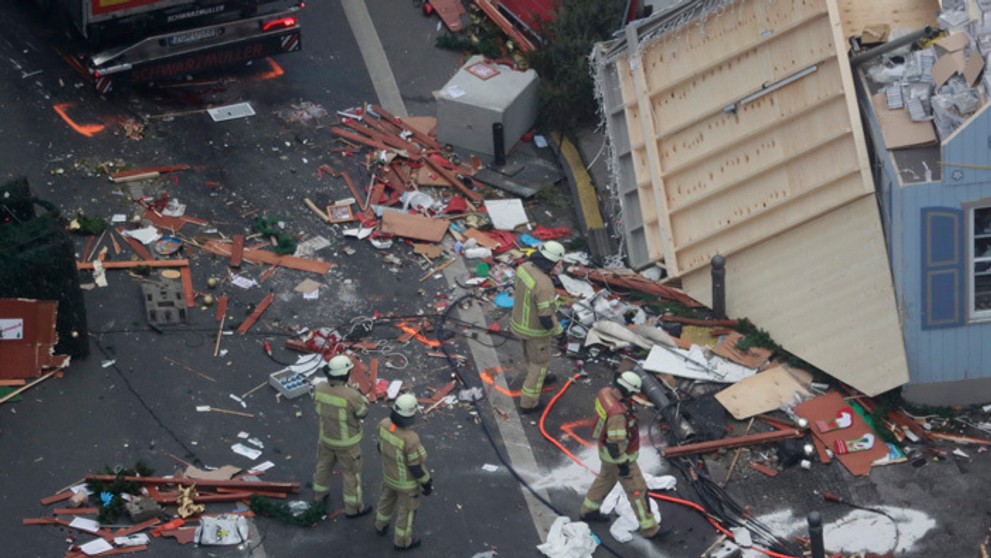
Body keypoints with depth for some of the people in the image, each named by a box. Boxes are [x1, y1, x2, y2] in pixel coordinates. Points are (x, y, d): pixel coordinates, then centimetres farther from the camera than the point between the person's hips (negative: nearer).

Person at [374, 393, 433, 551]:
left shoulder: (385, 424, -25)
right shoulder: (411, 439, -44)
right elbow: (416, 467, -29)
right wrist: (427, 483, -10)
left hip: (390, 472, 6)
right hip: (407, 479, -5)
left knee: (388, 498, 34)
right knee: (407, 509, 22)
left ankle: (381, 526, 59)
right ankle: (401, 541, 45)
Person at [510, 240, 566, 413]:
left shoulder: (525, 267, -16)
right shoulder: (544, 285, -40)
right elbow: (547, 319, -33)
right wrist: (558, 331, -11)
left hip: (520, 320, 7)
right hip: (536, 328, -7)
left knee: (530, 352, 34)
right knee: (540, 362, 17)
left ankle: (538, 378, 63)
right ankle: (528, 403, 29)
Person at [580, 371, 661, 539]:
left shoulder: (606, 392, -12)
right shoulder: (617, 414, -40)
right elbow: (615, 443, -34)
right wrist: (622, 464, -23)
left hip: (606, 448, 9)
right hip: (618, 455, -9)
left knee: (606, 478, 31)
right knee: (637, 490, 5)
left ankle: (588, 510, 48)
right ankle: (649, 528, 17)